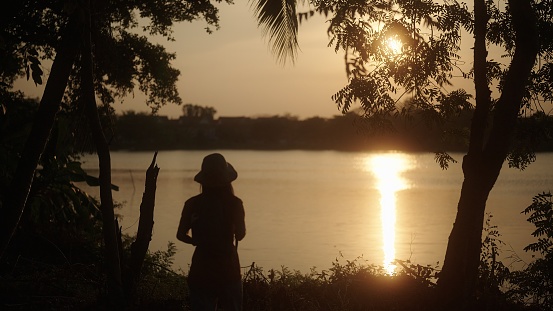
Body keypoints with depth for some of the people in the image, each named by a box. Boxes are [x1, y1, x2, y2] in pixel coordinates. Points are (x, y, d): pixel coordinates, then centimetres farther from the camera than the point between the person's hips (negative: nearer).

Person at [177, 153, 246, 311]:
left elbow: (181, 234, 2)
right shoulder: (234, 203, -9)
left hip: (202, 269, 1)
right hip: (228, 268, -1)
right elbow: (240, 234, -9)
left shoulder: (193, 204, -3)